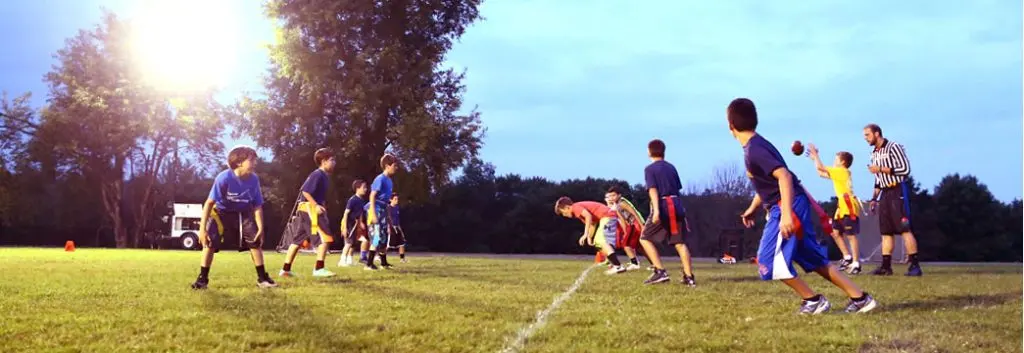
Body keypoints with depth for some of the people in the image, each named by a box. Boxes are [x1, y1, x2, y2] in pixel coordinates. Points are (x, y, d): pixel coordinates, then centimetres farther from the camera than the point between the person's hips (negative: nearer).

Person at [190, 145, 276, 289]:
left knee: (256, 241, -5)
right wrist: (202, 228, -30)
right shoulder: (224, 178, -32)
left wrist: (260, 228, -16)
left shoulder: (254, 179, -20)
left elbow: (257, 206, -10)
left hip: (243, 213, 3)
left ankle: (262, 278, 6)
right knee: (210, 242, -16)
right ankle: (203, 278, -4)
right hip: (221, 212, -3)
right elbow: (209, 203, -27)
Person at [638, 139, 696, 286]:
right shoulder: (671, 167, 18)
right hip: (677, 205, 6)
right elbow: (678, 189, 19)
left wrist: (656, 210, -22)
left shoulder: (650, 169, 0)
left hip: (663, 207, -6)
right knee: (679, 242, 9)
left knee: (645, 238, 5)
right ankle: (689, 277, 4)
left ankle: (660, 272, -7)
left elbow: (653, 190, -12)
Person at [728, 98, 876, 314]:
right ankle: (860, 298, 16)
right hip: (793, 206, 10)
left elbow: (784, 176, -27)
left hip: (789, 206, -10)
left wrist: (786, 214, -33)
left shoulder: (754, 149, -17)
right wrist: (752, 208, 36)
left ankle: (814, 300, 1)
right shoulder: (756, 146, 14)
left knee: (769, 260, -8)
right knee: (814, 260, 14)